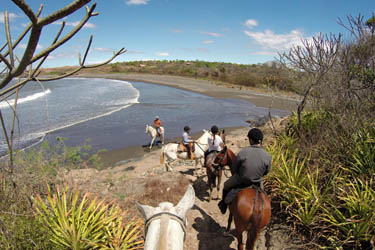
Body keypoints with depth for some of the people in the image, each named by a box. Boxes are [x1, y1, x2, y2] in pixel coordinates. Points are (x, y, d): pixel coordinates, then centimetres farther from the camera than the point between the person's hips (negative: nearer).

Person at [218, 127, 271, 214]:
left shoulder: (242, 152, -27)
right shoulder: (267, 156, -20)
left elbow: (235, 169, -12)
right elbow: (266, 172, -3)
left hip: (240, 182, -2)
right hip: (256, 183, 2)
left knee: (226, 185, 30)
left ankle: (223, 206, 47)